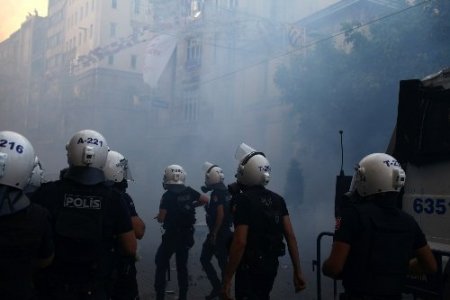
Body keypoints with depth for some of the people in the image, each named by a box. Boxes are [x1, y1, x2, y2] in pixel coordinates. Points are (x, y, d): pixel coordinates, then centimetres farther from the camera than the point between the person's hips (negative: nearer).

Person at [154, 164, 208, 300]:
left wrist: (159, 216, 6)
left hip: (172, 235, -5)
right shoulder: (189, 191, -1)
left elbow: (161, 218, -16)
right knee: (182, 266, 14)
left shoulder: (168, 195, -16)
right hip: (187, 235, 5)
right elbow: (205, 199, 10)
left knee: (161, 264, 7)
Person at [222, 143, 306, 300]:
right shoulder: (277, 199, 4)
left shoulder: (243, 200, -18)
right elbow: (290, 236, 0)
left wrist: (227, 280, -21)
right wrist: (298, 271, 3)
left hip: (250, 267, -7)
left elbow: (240, 242, -24)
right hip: (272, 265, 8)